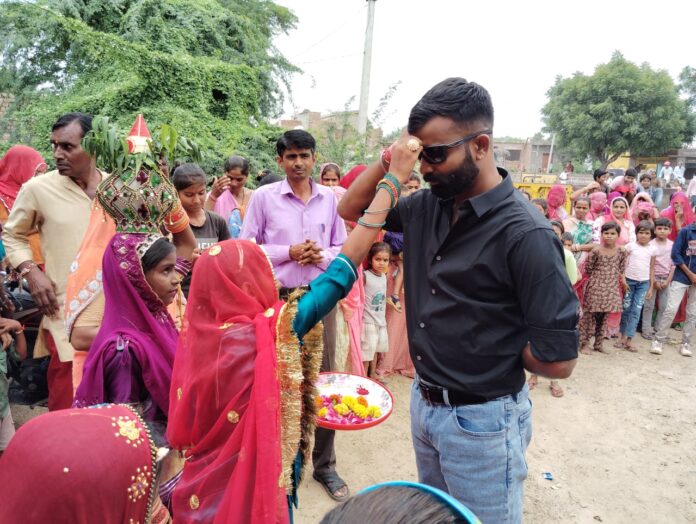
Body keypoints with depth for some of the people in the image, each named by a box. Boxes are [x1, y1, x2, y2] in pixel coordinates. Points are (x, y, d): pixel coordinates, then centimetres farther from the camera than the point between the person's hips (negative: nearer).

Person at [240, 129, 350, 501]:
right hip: (277, 299, -2)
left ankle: (324, 464, 23)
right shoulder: (264, 197, 0)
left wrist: (322, 256, -11)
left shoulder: (329, 198, 6)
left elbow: (343, 249, 10)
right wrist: (289, 252, -12)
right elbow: (245, 249, -1)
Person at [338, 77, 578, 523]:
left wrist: (490, 350, -6)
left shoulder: (525, 234, -24)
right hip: (423, 402, 7)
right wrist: (390, 160, -8)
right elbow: (351, 209, 9)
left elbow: (558, 360, -23)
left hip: (482, 419, -6)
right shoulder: (427, 207, -3)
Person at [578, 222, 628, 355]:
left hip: (611, 289, 4)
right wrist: (598, 277, -1)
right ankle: (584, 344, 8)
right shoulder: (596, 251, -10)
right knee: (590, 315, -1)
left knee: (604, 317, 12)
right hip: (595, 288, -4)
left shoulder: (621, 252, 1)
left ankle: (599, 343, 25)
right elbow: (588, 269, -3)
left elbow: (621, 269, 12)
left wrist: (623, 281, 2)